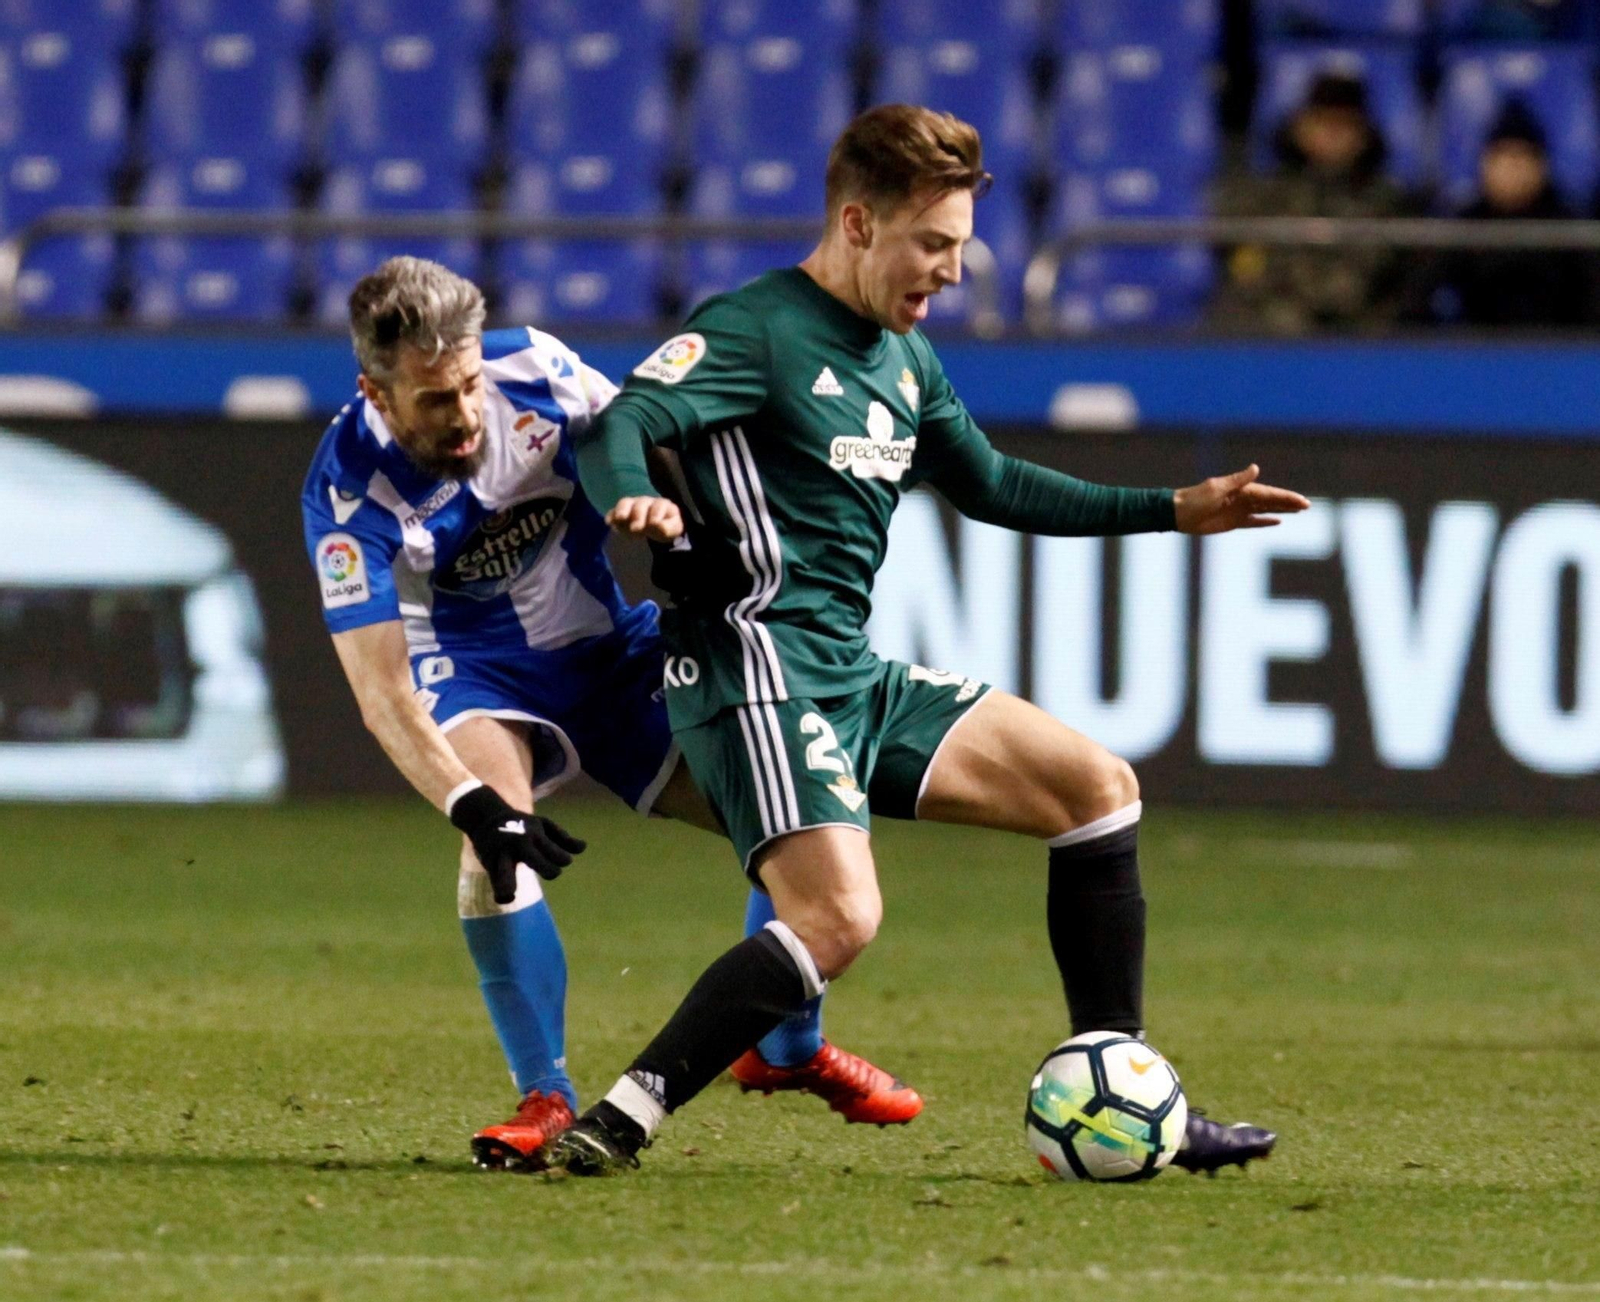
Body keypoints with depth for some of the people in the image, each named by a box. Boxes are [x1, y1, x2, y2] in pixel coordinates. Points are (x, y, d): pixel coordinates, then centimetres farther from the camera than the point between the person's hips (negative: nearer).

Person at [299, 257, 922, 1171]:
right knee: (497, 845, -34)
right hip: (479, 674, -4)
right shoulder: (349, 493, -28)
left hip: (610, 648, 4)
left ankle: (791, 1049, 25)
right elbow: (380, 691, -32)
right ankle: (546, 1095, -17)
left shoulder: (533, 370, -21)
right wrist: (471, 802, -45)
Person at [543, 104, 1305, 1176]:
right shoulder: (754, 330, -11)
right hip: (758, 674, -9)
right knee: (840, 919, -28)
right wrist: (635, 501, -48)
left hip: (859, 679, 9)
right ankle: (619, 1122, -24)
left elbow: (989, 485, 30)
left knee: (1098, 789, 8)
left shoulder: (905, 356, 17)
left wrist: (1174, 513, 28)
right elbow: (618, 424, -24)